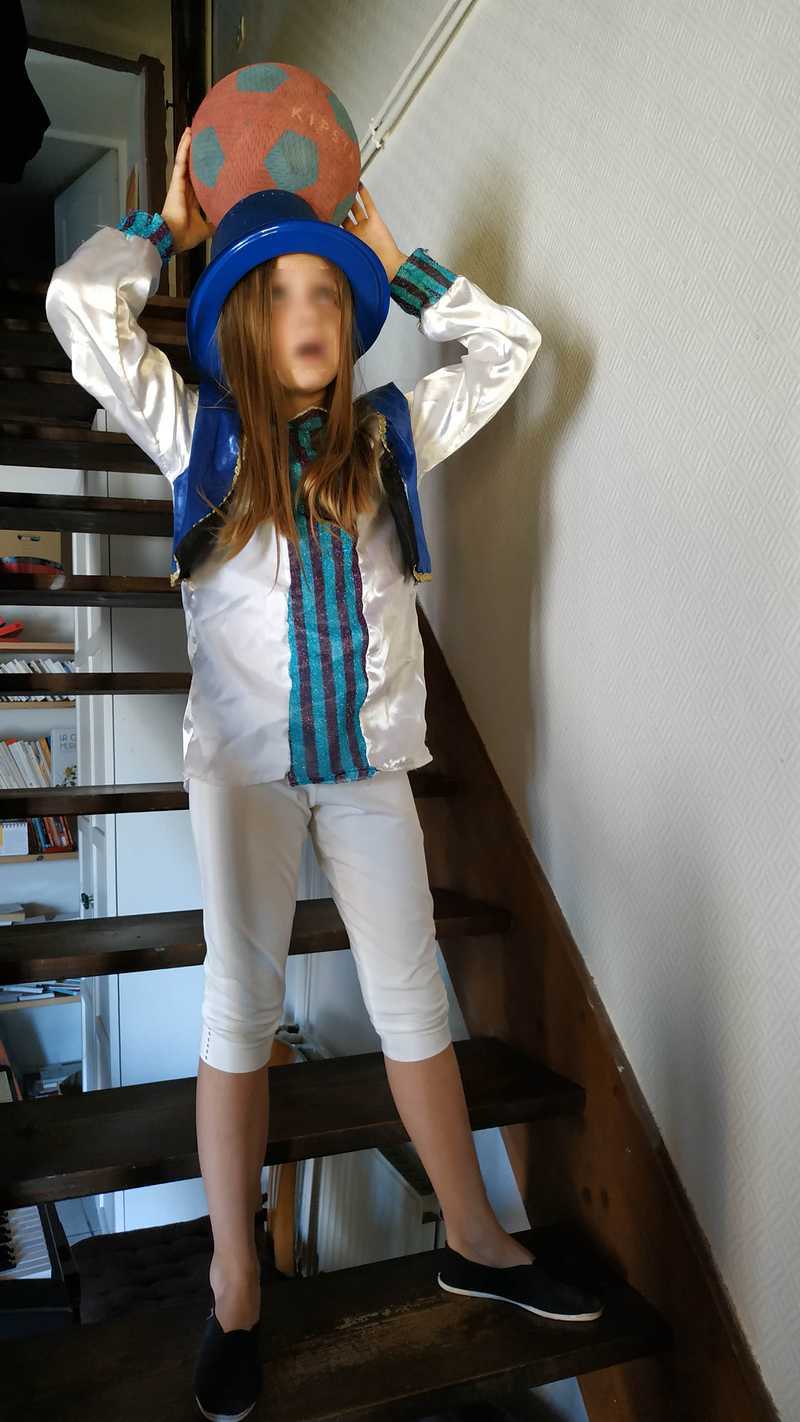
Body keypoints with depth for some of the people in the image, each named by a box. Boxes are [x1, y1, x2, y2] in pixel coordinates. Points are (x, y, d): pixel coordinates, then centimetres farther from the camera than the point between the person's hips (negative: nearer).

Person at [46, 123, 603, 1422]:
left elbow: (508, 345, 13)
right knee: (242, 1005, 2)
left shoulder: (386, 437, 10)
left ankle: (474, 1241, 24)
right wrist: (171, 226, 12)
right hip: (245, 761, -2)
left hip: (369, 759, 2)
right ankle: (234, 1289, 16)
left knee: (413, 997, 7)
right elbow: (80, 307, -1)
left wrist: (397, 258, 14)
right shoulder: (201, 435, 5)